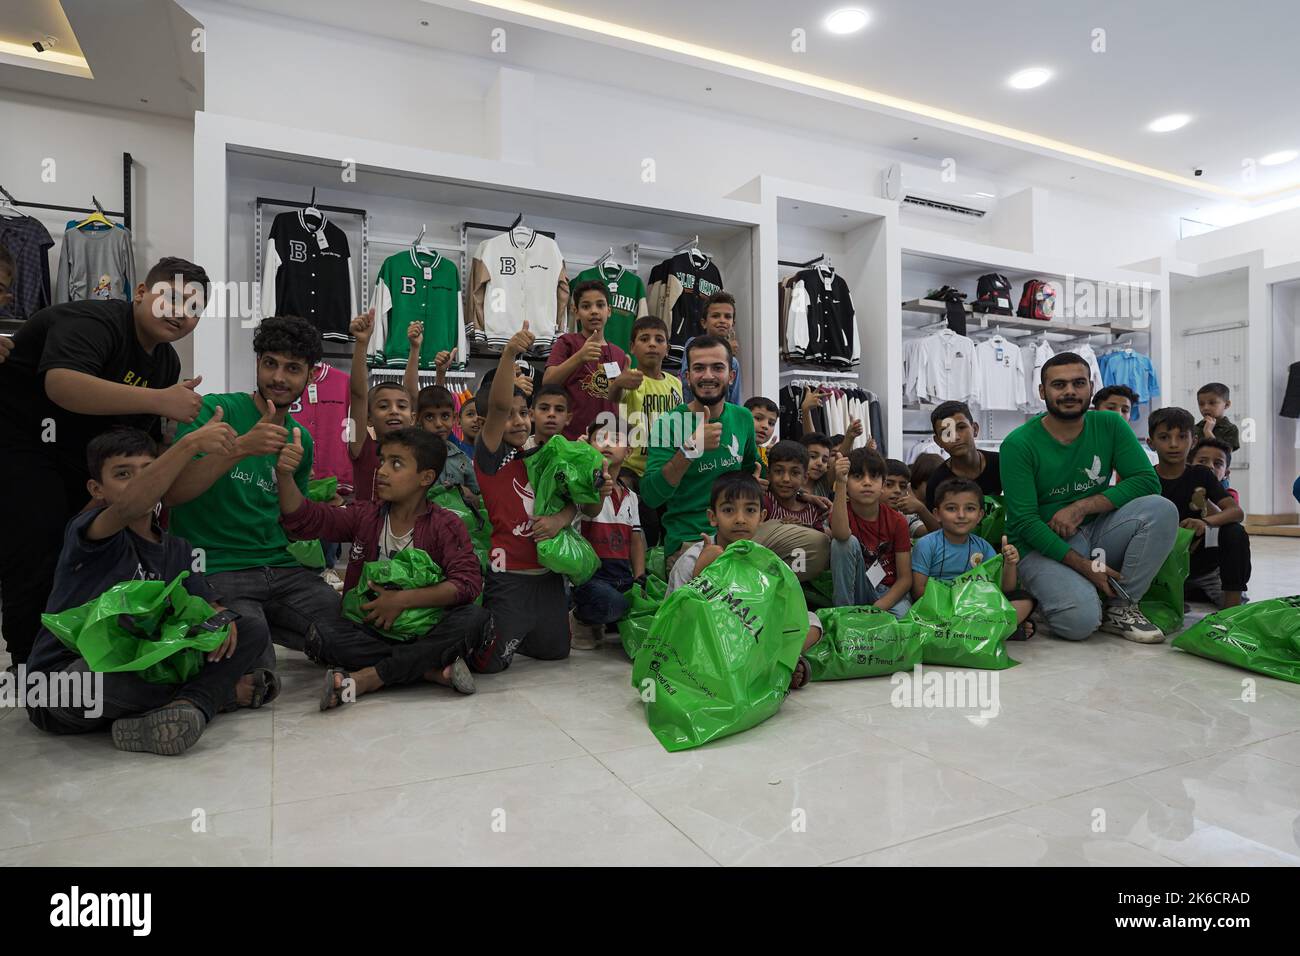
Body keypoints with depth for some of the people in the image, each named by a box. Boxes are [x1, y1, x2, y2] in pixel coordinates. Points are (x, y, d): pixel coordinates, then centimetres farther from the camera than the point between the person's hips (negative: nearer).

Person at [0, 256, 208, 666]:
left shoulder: (168, 361, 4)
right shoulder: (94, 321, -23)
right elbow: (61, 385, -45)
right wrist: (158, 400, -45)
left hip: (81, 455, 9)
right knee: (37, 568, -11)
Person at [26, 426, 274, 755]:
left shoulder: (176, 549, 9)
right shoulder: (85, 531, -13)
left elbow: (204, 601, 8)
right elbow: (129, 506, -36)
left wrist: (220, 616, -19)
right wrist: (190, 443, -45)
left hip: (140, 668, 6)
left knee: (253, 639, -7)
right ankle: (224, 692, -19)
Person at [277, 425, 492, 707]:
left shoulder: (446, 525, -5)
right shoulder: (365, 517, 6)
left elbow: (468, 582, -16)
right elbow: (304, 519, -2)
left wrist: (403, 599, -20)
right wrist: (285, 475, -19)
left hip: (426, 630, -2)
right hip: (370, 630, 2)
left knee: (476, 618, -31)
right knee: (319, 637, -25)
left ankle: (368, 678, -25)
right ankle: (433, 669, -25)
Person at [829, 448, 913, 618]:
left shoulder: (897, 521, -5)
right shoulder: (842, 511, -8)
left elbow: (905, 578, -6)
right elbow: (841, 534, -37)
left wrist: (878, 608, -21)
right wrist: (840, 483, -43)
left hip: (889, 592, -1)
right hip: (856, 590, 1)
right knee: (847, 542, -25)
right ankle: (843, 611, -18)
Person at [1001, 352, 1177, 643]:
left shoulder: (1110, 426, 2)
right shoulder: (1018, 444, -11)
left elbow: (1147, 480, -6)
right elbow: (1024, 522, -15)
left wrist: (1082, 507, -17)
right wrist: (1083, 566, -20)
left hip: (1096, 534, 5)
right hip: (1043, 547, -5)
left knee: (1161, 510, -21)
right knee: (1080, 620, -29)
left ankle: (1120, 608, -9)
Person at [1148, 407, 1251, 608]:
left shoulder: (1200, 475, -1)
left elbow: (1238, 512, -14)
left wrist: (1205, 522, -35)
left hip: (1201, 560, 1)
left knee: (1235, 533, -23)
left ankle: (1232, 603, -16)